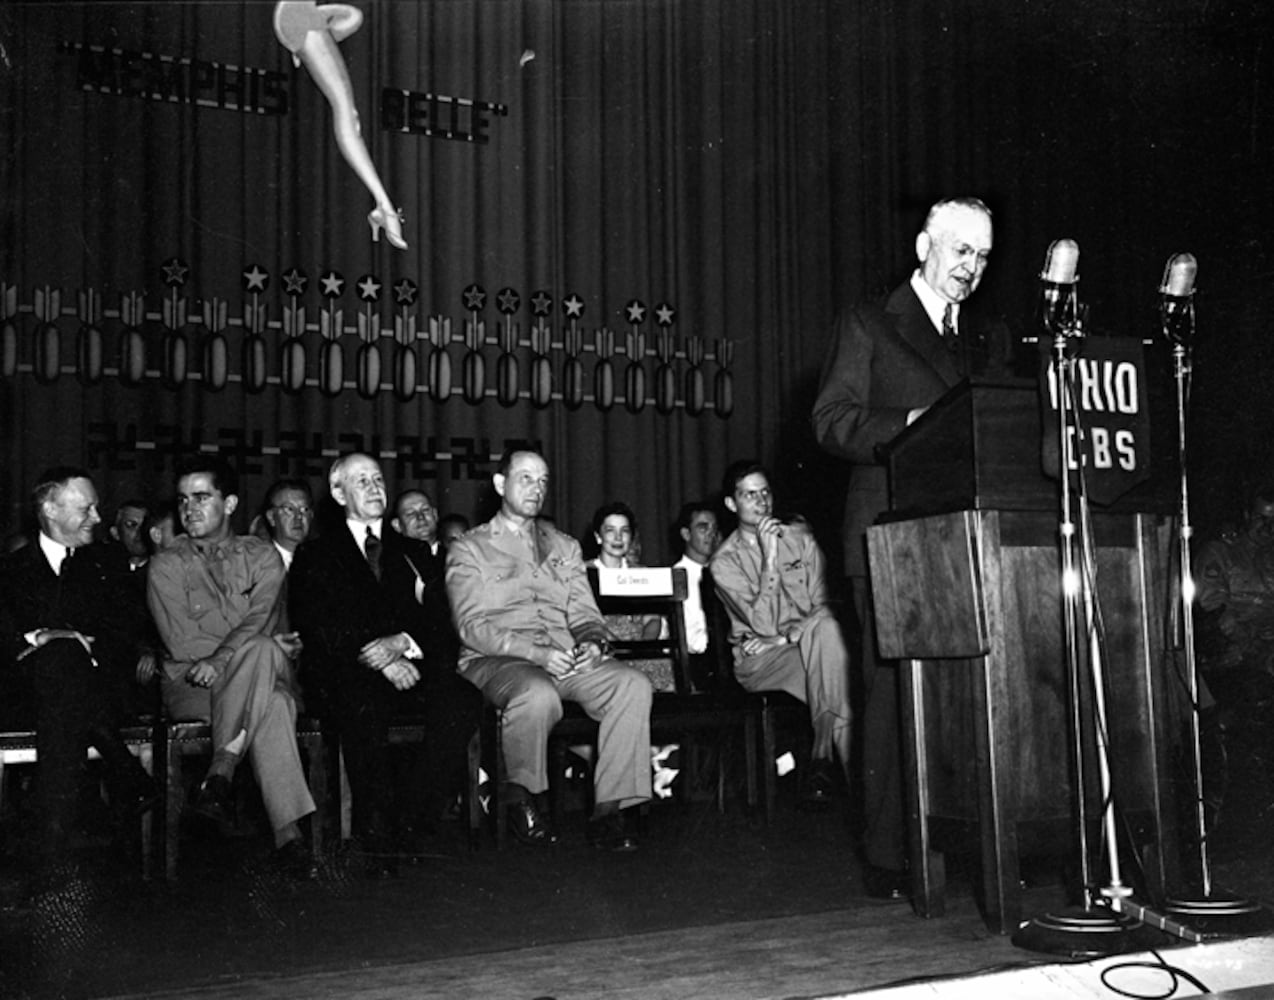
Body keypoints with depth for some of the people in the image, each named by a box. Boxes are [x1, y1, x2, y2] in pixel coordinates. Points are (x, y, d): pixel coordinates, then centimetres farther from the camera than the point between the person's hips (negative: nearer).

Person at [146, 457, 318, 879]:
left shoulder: (261, 555, 12)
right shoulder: (166, 564, 7)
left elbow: (261, 621, -5)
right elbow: (181, 644, -4)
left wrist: (222, 661, -25)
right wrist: (269, 648, -7)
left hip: (257, 679, 2)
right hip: (190, 685, -1)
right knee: (270, 685, -35)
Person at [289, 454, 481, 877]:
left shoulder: (415, 553, 25)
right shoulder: (315, 556, 17)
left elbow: (440, 621, 12)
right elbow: (316, 627, 0)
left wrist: (403, 643, -11)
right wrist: (379, 659, -15)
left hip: (412, 665, 3)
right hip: (347, 672, -2)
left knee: (462, 702, -30)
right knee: (365, 707, -38)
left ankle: (410, 824, -22)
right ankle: (377, 838, -27)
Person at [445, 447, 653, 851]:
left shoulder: (565, 547, 24)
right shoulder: (469, 549, 8)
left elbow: (584, 612, 17)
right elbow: (472, 626, -5)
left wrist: (593, 641, -9)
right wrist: (536, 653, -19)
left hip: (566, 660, 5)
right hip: (495, 661, -4)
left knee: (634, 684, -24)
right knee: (538, 693, -39)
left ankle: (609, 810, -23)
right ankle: (521, 796, -14)